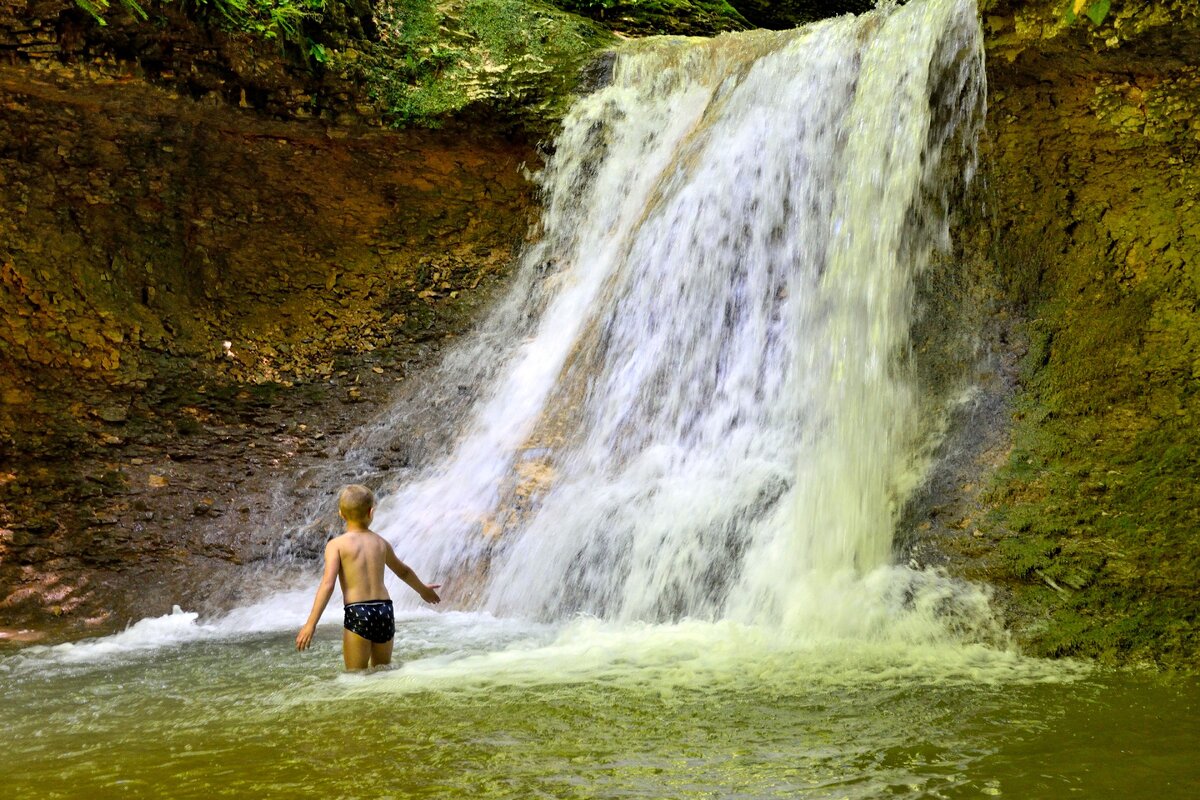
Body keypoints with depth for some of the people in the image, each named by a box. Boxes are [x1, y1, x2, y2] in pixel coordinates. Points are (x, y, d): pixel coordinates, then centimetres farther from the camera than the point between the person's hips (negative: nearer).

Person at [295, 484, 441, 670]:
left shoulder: (336, 544, -2)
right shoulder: (381, 543, 12)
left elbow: (327, 584, -13)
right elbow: (403, 571, 29)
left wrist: (310, 624, -13)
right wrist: (423, 590, 48)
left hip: (357, 614, -4)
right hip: (385, 611, 4)